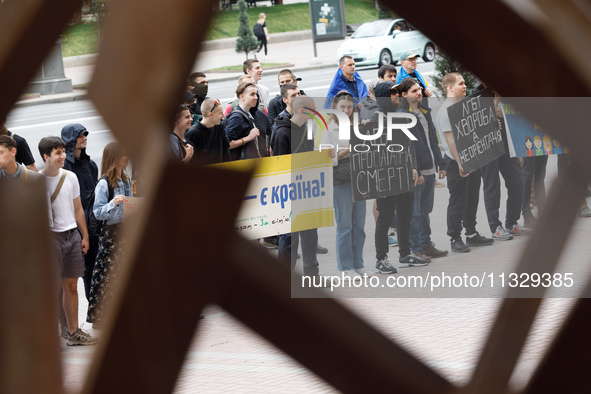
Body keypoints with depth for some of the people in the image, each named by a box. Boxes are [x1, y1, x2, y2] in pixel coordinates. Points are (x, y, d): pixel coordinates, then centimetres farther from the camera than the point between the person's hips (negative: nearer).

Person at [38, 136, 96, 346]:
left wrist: (85, 236, 13)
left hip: (72, 234, 5)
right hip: (50, 235, -5)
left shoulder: (70, 177, 9)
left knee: (71, 285, 8)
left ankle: (74, 332, 15)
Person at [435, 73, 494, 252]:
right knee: (458, 202, -3)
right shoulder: (446, 110, -14)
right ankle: (455, 239, 3)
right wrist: (459, 163, -22)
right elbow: (450, 140, -19)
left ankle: (472, 234, 22)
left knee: (472, 198, 13)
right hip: (457, 163, -9)